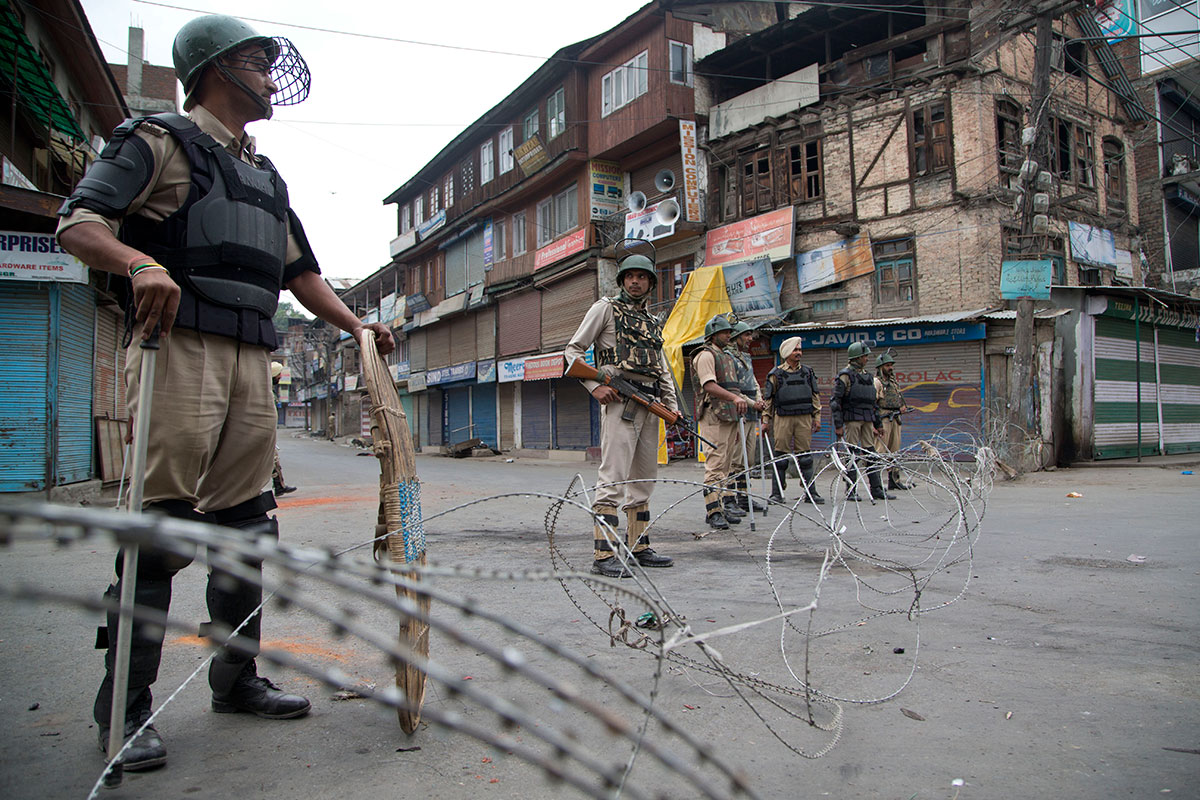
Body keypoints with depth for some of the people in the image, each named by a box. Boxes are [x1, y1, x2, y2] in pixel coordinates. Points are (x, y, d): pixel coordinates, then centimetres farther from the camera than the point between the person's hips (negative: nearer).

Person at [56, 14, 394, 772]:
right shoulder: (160, 140, 6)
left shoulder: (266, 175, 27)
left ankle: (237, 677, 19)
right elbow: (78, 223, -4)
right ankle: (125, 706, 1)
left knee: (245, 523, 8)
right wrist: (140, 263, -24)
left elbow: (301, 272, 28)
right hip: (179, 343, -7)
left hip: (252, 357, 7)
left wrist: (358, 326, 15)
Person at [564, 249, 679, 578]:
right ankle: (603, 555, -12)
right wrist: (595, 386, -12)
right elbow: (573, 351, 0)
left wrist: (672, 403, 11)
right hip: (620, 400, -7)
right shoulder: (606, 308, 5)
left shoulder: (653, 323, 23)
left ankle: (638, 547, 20)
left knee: (643, 480, 11)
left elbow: (663, 369, 26)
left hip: (650, 405, 7)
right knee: (613, 479, -13)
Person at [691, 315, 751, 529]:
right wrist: (735, 397, -31)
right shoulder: (706, 355, -5)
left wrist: (749, 401, 21)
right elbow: (709, 386, -19)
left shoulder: (727, 356, 25)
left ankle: (726, 504, 16)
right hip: (714, 415, -9)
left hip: (730, 414, 9)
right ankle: (714, 511, -13)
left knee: (725, 464, 11)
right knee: (715, 463, -12)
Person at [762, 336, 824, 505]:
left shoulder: (808, 372, 13)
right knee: (781, 456, -1)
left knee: (805, 456, 2)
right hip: (783, 418, -2)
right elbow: (768, 398, 5)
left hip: (804, 417, 2)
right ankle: (777, 492, 5)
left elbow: (815, 396, 15)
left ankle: (810, 492, 7)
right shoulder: (776, 374, 4)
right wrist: (766, 420, 1)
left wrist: (817, 417, 8)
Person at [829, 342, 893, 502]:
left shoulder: (868, 376, 18)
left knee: (871, 453, 7)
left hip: (867, 420, 7)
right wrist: (838, 425, -15)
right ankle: (851, 491, 0)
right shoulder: (845, 375, -5)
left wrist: (878, 424, 22)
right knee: (852, 454, -5)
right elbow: (835, 401, -10)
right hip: (852, 418, -7)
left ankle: (877, 489, 11)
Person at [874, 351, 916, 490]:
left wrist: (904, 406, 3)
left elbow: (901, 398, 26)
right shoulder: (876, 382, -8)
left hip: (895, 420, 9)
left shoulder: (894, 382, 19)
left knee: (895, 450, 12)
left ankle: (894, 480, 19)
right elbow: (871, 402, -16)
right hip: (882, 420, -9)